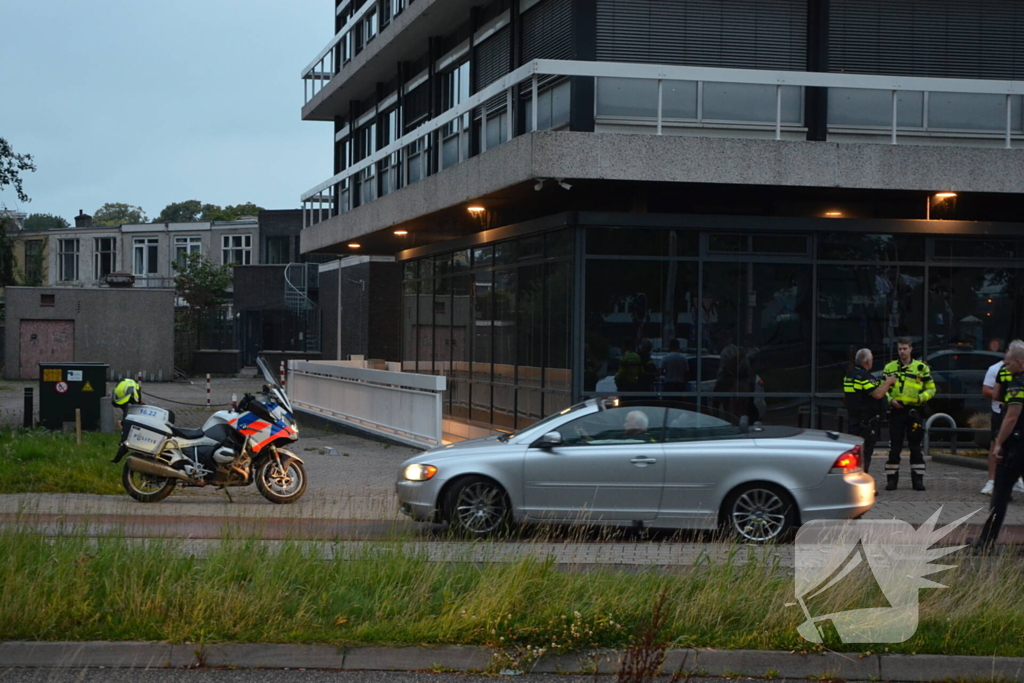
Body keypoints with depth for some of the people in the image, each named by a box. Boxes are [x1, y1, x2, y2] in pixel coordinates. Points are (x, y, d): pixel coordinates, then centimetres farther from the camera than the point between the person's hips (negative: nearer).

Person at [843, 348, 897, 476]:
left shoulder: (849, 376, 13)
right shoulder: (865, 376, -16)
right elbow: (877, 394, -24)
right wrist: (888, 382, -8)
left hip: (854, 419, 9)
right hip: (867, 421, -9)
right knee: (865, 453, -6)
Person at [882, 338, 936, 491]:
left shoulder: (922, 368, 5)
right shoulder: (889, 367, 9)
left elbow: (931, 389, 7)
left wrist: (921, 397, -13)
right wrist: (890, 399, -9)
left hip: (914, 411, -1)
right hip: (896, 411, 1)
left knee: (916, 446, 3)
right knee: (894, 447, 2)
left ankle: (918, 479, 9)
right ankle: (891, 479, 7)